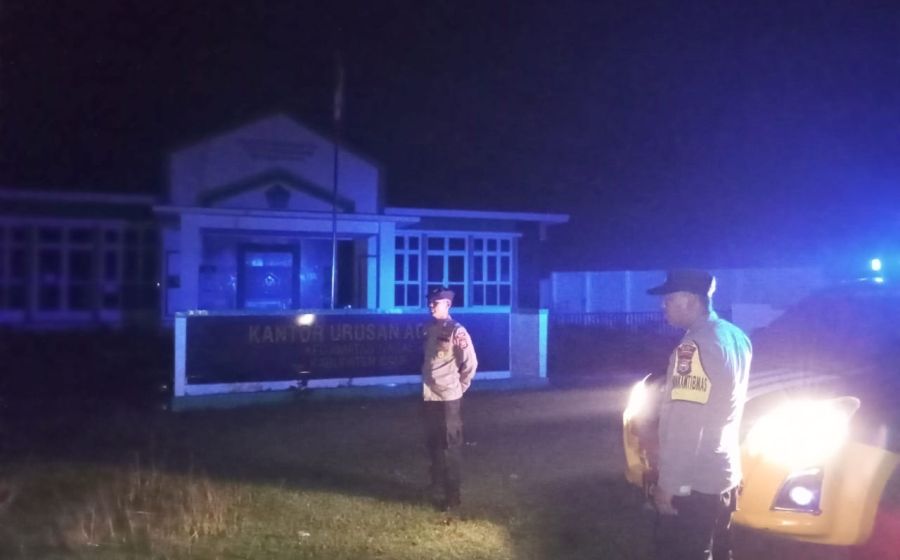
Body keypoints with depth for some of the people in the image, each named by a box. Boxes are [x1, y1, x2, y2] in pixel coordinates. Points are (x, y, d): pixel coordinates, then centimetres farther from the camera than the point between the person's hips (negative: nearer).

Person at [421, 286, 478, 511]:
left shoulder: (456, 331, -13)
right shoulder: (430, 329, 8)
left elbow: (470, 363, -11)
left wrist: (459, 386, -2)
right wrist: (427, 383, 12)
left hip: (449, 397, -7)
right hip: (430, 396, 7)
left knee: (451, 446, 3)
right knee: (433, 444, 16)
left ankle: (452, 494, 14)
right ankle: (438, 488, 31)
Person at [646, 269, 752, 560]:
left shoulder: (694, 347, -22)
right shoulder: (737, 338, 6)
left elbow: (685, 427, -23)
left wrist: (668, 484, -17)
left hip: (692, 484, -9)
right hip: (725, 476, 9)